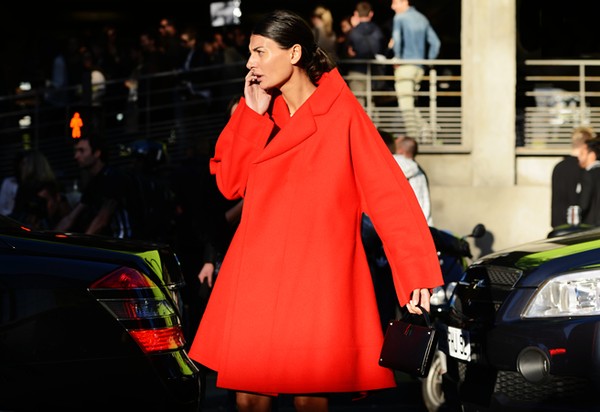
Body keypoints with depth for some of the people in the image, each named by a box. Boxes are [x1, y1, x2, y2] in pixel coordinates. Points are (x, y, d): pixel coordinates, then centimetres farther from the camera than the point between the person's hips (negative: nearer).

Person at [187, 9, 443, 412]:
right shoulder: (260, 114, 13)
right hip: (257, 276, 5)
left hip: (316, 279, -5)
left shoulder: (342, 114, -5)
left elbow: (388, 195, -9)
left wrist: (418, 274, -16)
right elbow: (229, 183, 6)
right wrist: (253, 114, -1)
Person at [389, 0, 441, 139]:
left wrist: (397, 58, -9)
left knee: (406, 104, -6)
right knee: (410, 103, 16)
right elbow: (435, 42, 15)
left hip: (405, 65, -7)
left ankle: (413, 136, -12)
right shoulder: (422, 19, 16)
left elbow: (397, 39, -21)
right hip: (419, 67, 7)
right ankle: (422, 128, -1)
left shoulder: (399, 18, -5)